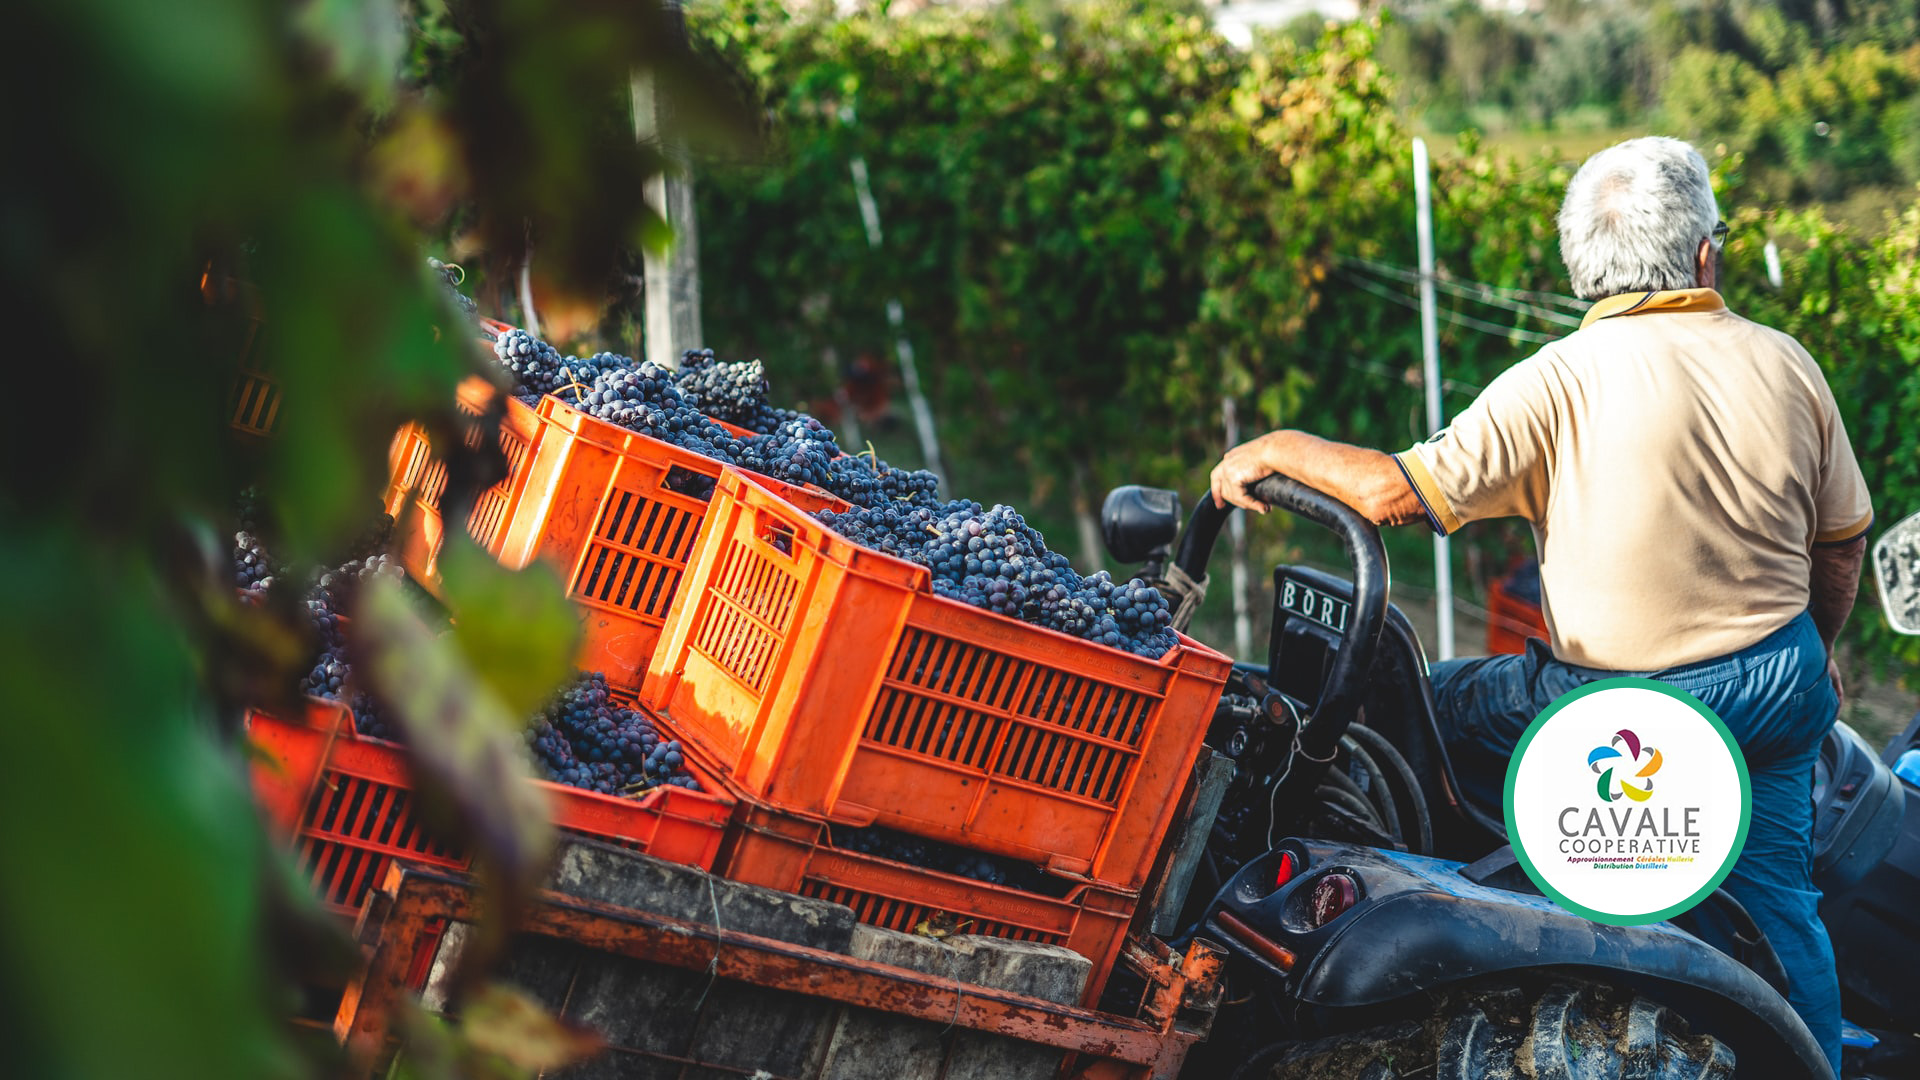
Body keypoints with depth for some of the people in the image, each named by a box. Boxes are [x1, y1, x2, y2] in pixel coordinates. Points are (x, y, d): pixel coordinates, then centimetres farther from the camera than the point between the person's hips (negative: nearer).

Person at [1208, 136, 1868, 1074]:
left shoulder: (1562, 382, -16)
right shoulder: (1786, 365, -1)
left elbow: (1398, 492, -20)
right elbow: (1841, 545, 9)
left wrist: (1275, 449, -4)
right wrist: (1814, 657, 26)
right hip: (1779, 693, 5)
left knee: (1430, 707, 13)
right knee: (1775, 898, 21)